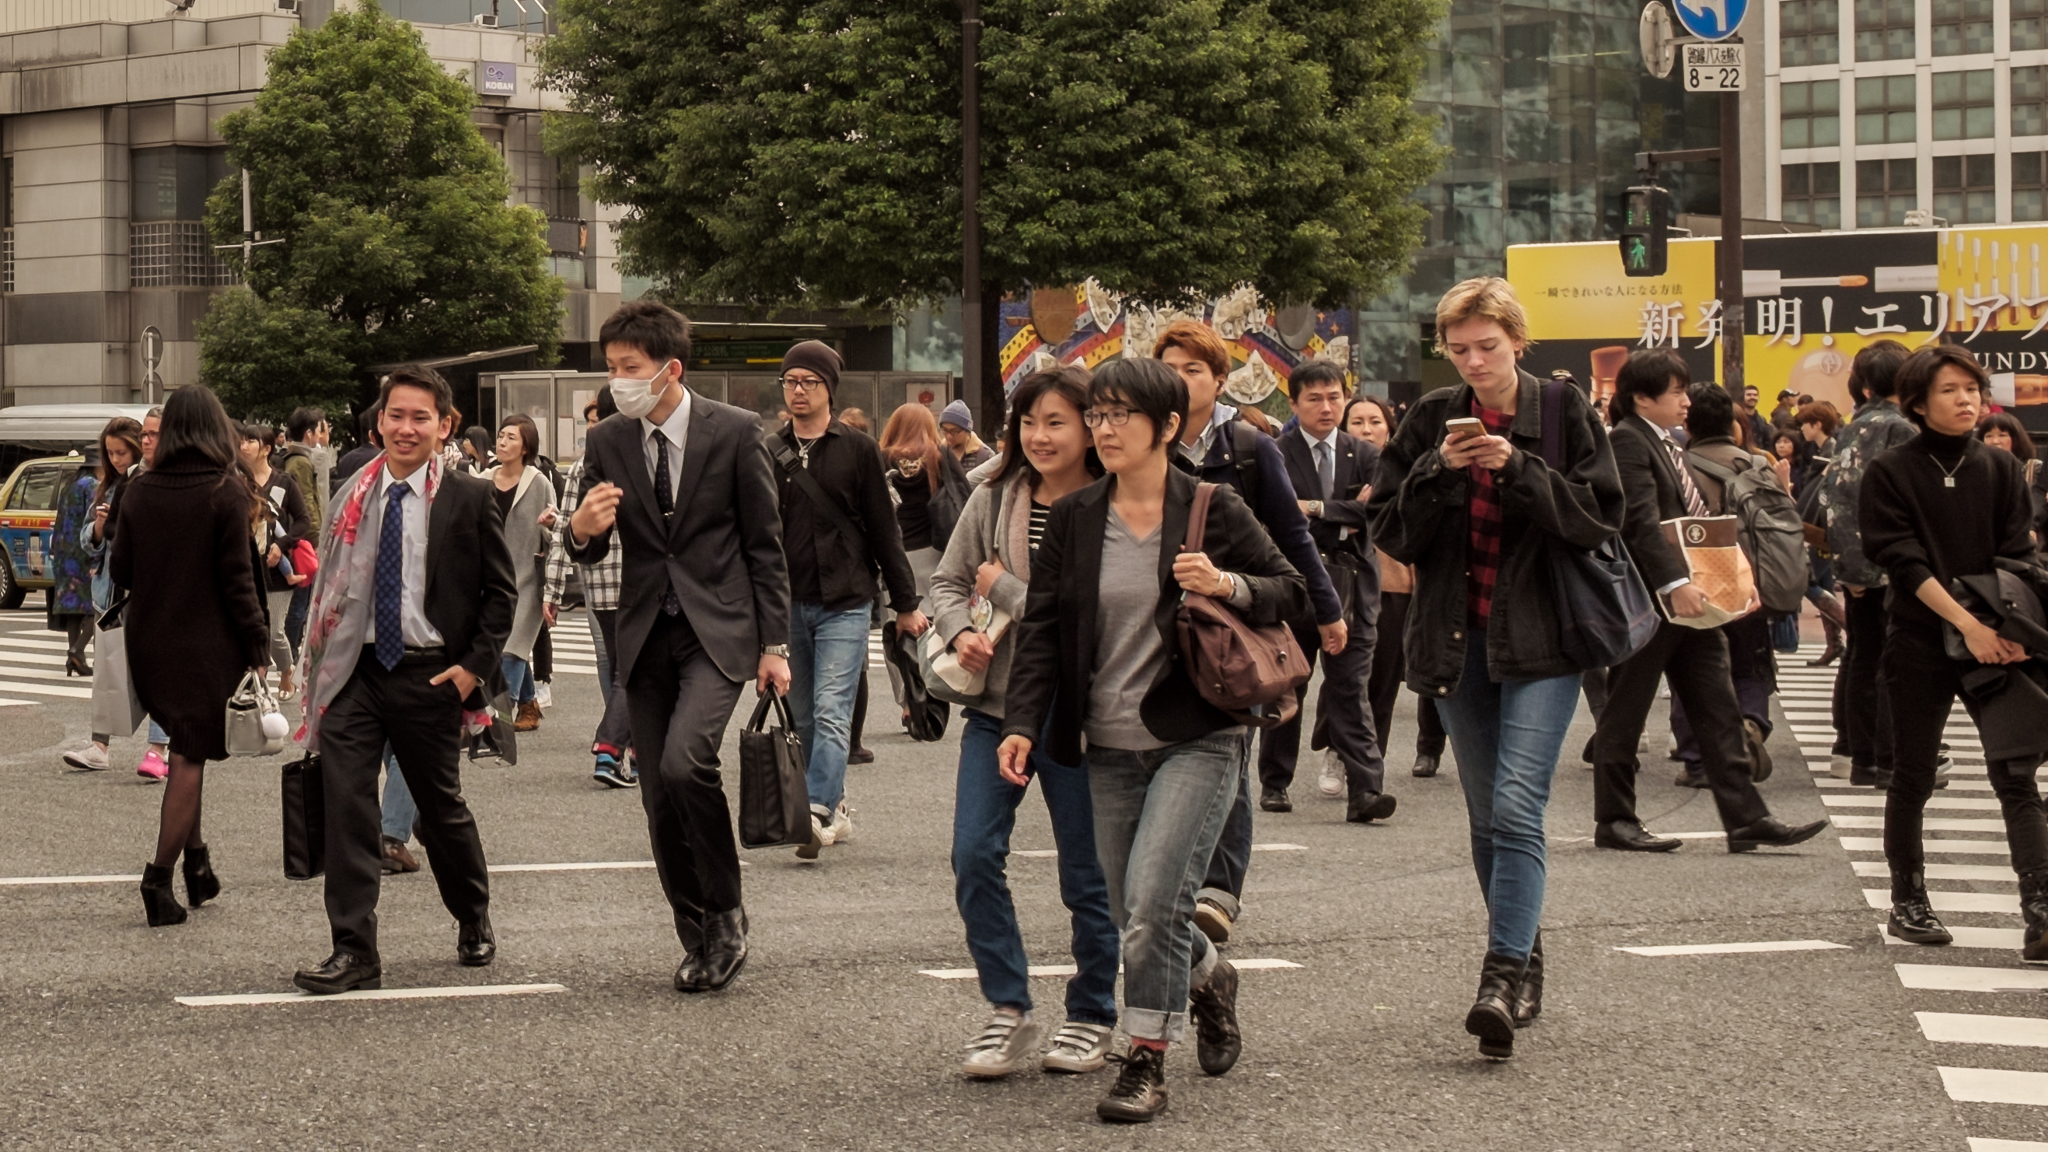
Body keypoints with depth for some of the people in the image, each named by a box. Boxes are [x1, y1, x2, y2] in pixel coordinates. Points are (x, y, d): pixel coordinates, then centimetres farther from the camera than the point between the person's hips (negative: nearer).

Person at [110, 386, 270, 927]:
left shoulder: (140, 490, 0)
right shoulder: (226, 492, -12)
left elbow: (121, 568, 5)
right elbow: (237, 577, -13)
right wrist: (257, 641, -6)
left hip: (148, 639, 4)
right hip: (205, 643, -4)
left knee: (185, 748, 19)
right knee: (191, 757, 2)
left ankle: (195, 858, 19)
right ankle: (160, 876, -3)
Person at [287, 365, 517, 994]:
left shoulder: (468, 499, -3)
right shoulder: (354, 494, 6)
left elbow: (501, 590, 0)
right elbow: (330, 583, 14)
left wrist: (475, 666, -8)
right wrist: (318, 660, 5)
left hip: (430, 675, -2)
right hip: (356, 669, 2)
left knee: (441, 806, 11)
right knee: (345, 800, -9)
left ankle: (474, 920, 36)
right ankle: (354, 951, -6)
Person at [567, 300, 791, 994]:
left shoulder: (734, 433, -5)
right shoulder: (607, 443, 4)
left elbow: (765, 543, 0)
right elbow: (593, 555, 9)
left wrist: (775, 644, -3)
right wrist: (582, 532, -16)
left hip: (717, 629, -4)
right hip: (646, 635, 4)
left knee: (685, 762, -24)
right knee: (660, 800, 4)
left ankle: (726, 916, -6)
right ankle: (699, 939, 19)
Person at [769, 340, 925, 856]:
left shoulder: (857, 450, 2)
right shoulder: (769, 453, 8)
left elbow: (883, 529, 5)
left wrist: (906, 603, 6)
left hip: (845, 603, -3)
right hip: (788, 604, 3)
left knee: (830, 712, -14)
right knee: (805, 718, 7)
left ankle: (819, 812, -23)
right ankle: (836, 809, 18)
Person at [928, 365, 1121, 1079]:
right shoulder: (994, 499, 4)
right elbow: (948, 581, 14)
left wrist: (1005, 588, -10)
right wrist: (962, 631, -6)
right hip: (995, 705, 4)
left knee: (1087, 874, 7)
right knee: (974, 855, -7)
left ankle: (1092, 1017, 24)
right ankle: (1008, 1011, 6)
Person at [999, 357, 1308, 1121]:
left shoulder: (1213, 511, -2)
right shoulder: (1072, 520, 6)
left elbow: (1293, 594, 3)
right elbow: (1042, 629, 5)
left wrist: (1228, 586, -16)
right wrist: (1021, 722, -7)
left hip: (1198, 740, -4)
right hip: (1110, 748, 4)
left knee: (1152, 899, -17)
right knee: (1135, 914, 10)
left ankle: (1145, 1065, -6)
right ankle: (1209, 977, 42)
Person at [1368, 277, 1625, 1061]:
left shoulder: (1565, 412, -1)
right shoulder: (1431, 421, 7)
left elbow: (1599, 519, -7)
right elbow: (1390, 531, 3)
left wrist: (1518, 468, -17)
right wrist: (1437, 471, -13)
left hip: (1541, 639, -4)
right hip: (1457, 641, 4)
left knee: (1517, 808, -17)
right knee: (1488, 818, 11)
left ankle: (1503, 977, -22)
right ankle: (1524, 966, 23)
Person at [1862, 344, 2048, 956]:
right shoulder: (1890, 474, -1)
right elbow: (1904, 561, -10)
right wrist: (1967, 623, -19)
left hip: (1995, 645, 2)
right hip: (1920, 643, -1)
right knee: (1912, 776, 7)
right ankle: (1907, 901, 21)